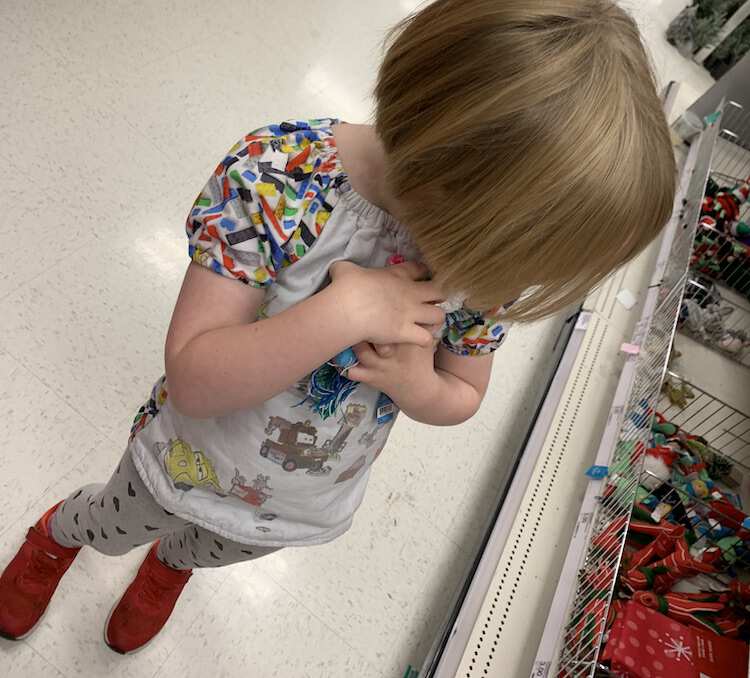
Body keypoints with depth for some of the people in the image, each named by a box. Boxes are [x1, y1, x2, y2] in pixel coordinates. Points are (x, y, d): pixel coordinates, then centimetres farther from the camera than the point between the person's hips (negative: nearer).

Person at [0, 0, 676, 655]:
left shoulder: (492, 248, -22)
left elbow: (463, 396, -7)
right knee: (113, 528, 33)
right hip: (193, 464, -2)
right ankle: (56, 536, 72)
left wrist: (418, 386, -30)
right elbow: (192, 381, -34)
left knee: (203, 550, 36)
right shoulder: (277, 173, -34)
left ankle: (169, 564, 75)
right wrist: (343, 311, -44)